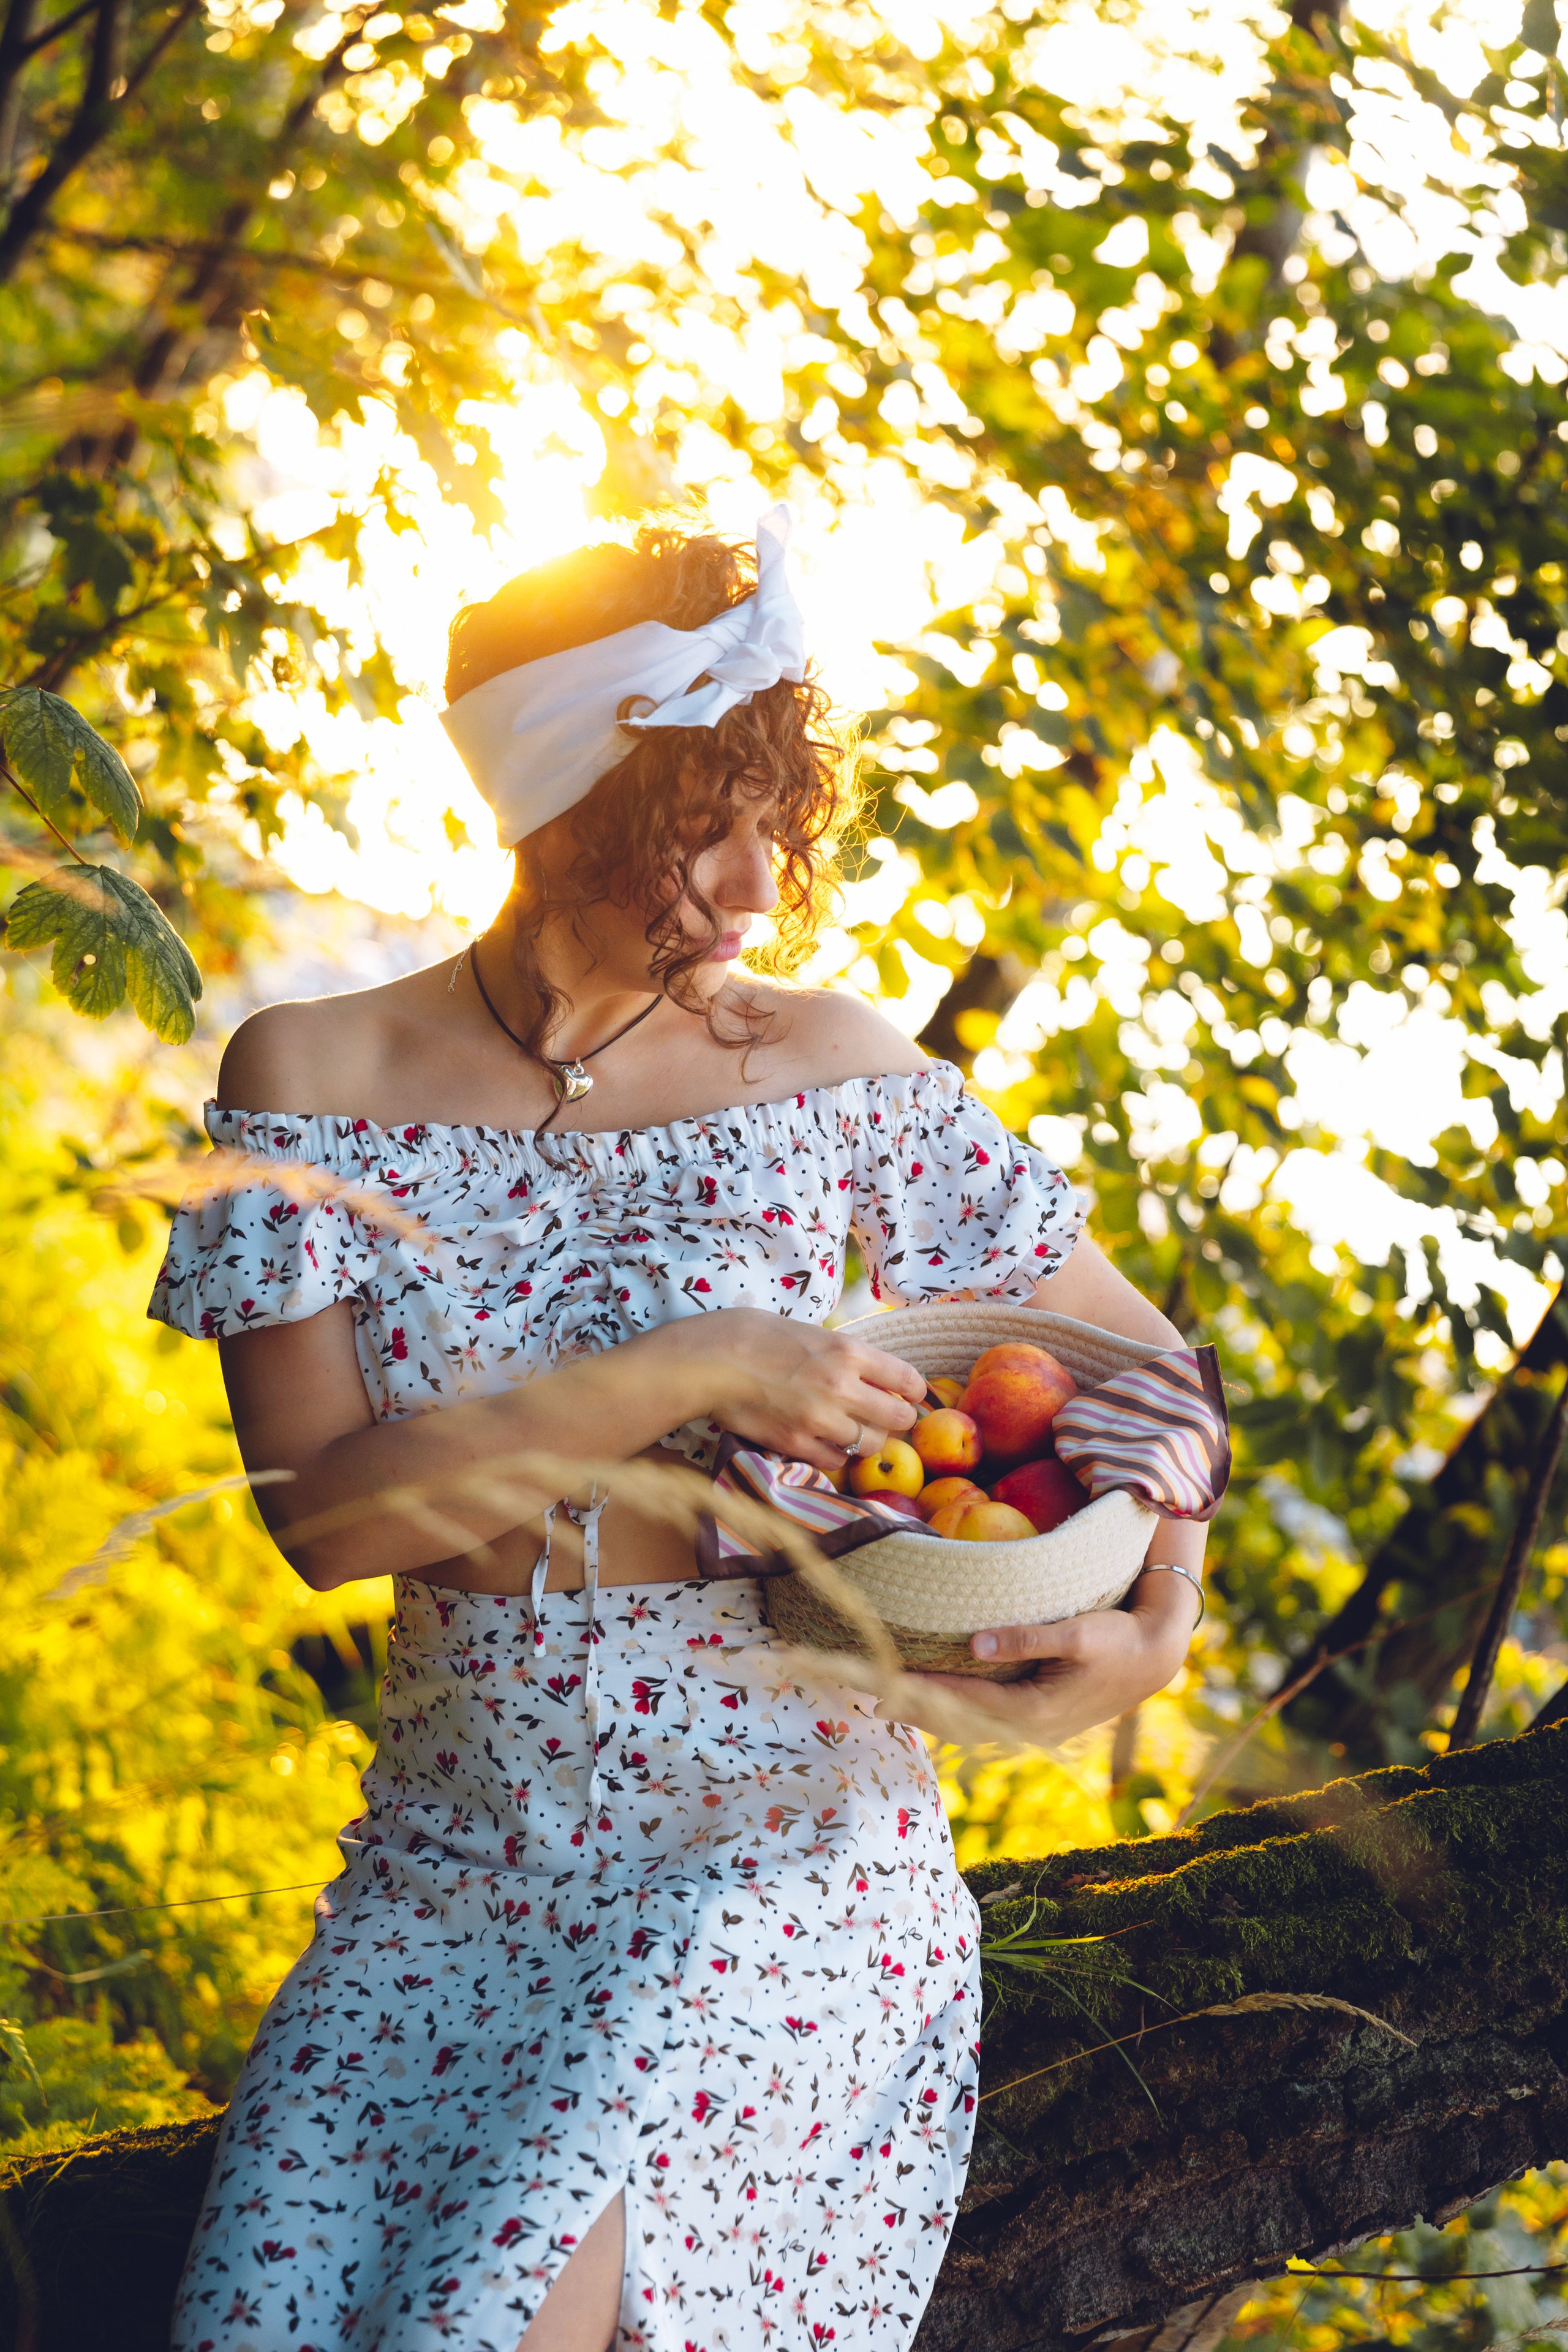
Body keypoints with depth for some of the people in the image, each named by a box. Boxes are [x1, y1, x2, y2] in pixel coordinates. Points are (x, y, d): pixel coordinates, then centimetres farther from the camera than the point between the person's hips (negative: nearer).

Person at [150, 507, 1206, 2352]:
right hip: (447, 1858, 2)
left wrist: (1156, 1621, -6)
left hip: (775, 1838, -2)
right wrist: (689, 1377, -16)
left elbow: (1140, 1355, 11)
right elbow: (319, 1509, -9)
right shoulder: (315, 1080, 1)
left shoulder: (830, 1070, 1)